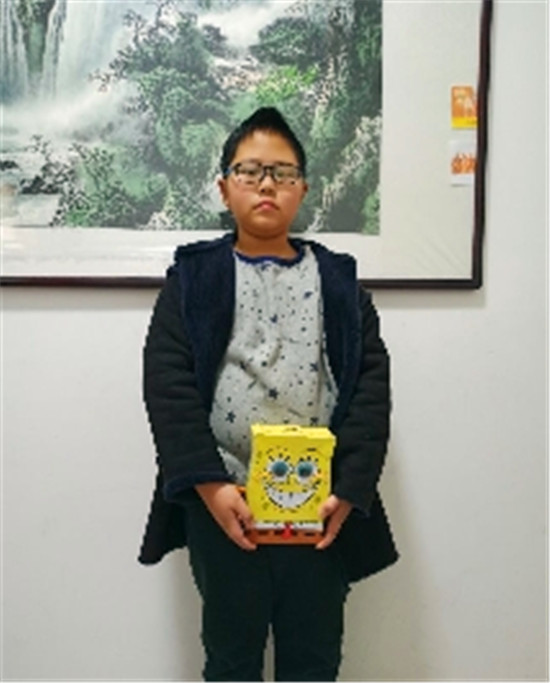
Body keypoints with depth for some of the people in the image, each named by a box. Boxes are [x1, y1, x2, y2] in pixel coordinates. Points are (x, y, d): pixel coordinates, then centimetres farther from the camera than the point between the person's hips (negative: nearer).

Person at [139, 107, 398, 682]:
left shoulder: (337, 281, 7)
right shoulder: (194, 278, 4)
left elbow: (371, 383, 0)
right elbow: (168, 382, -5)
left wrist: (348, 489, -11)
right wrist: (209, 486, -15)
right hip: (222, 506, -1)